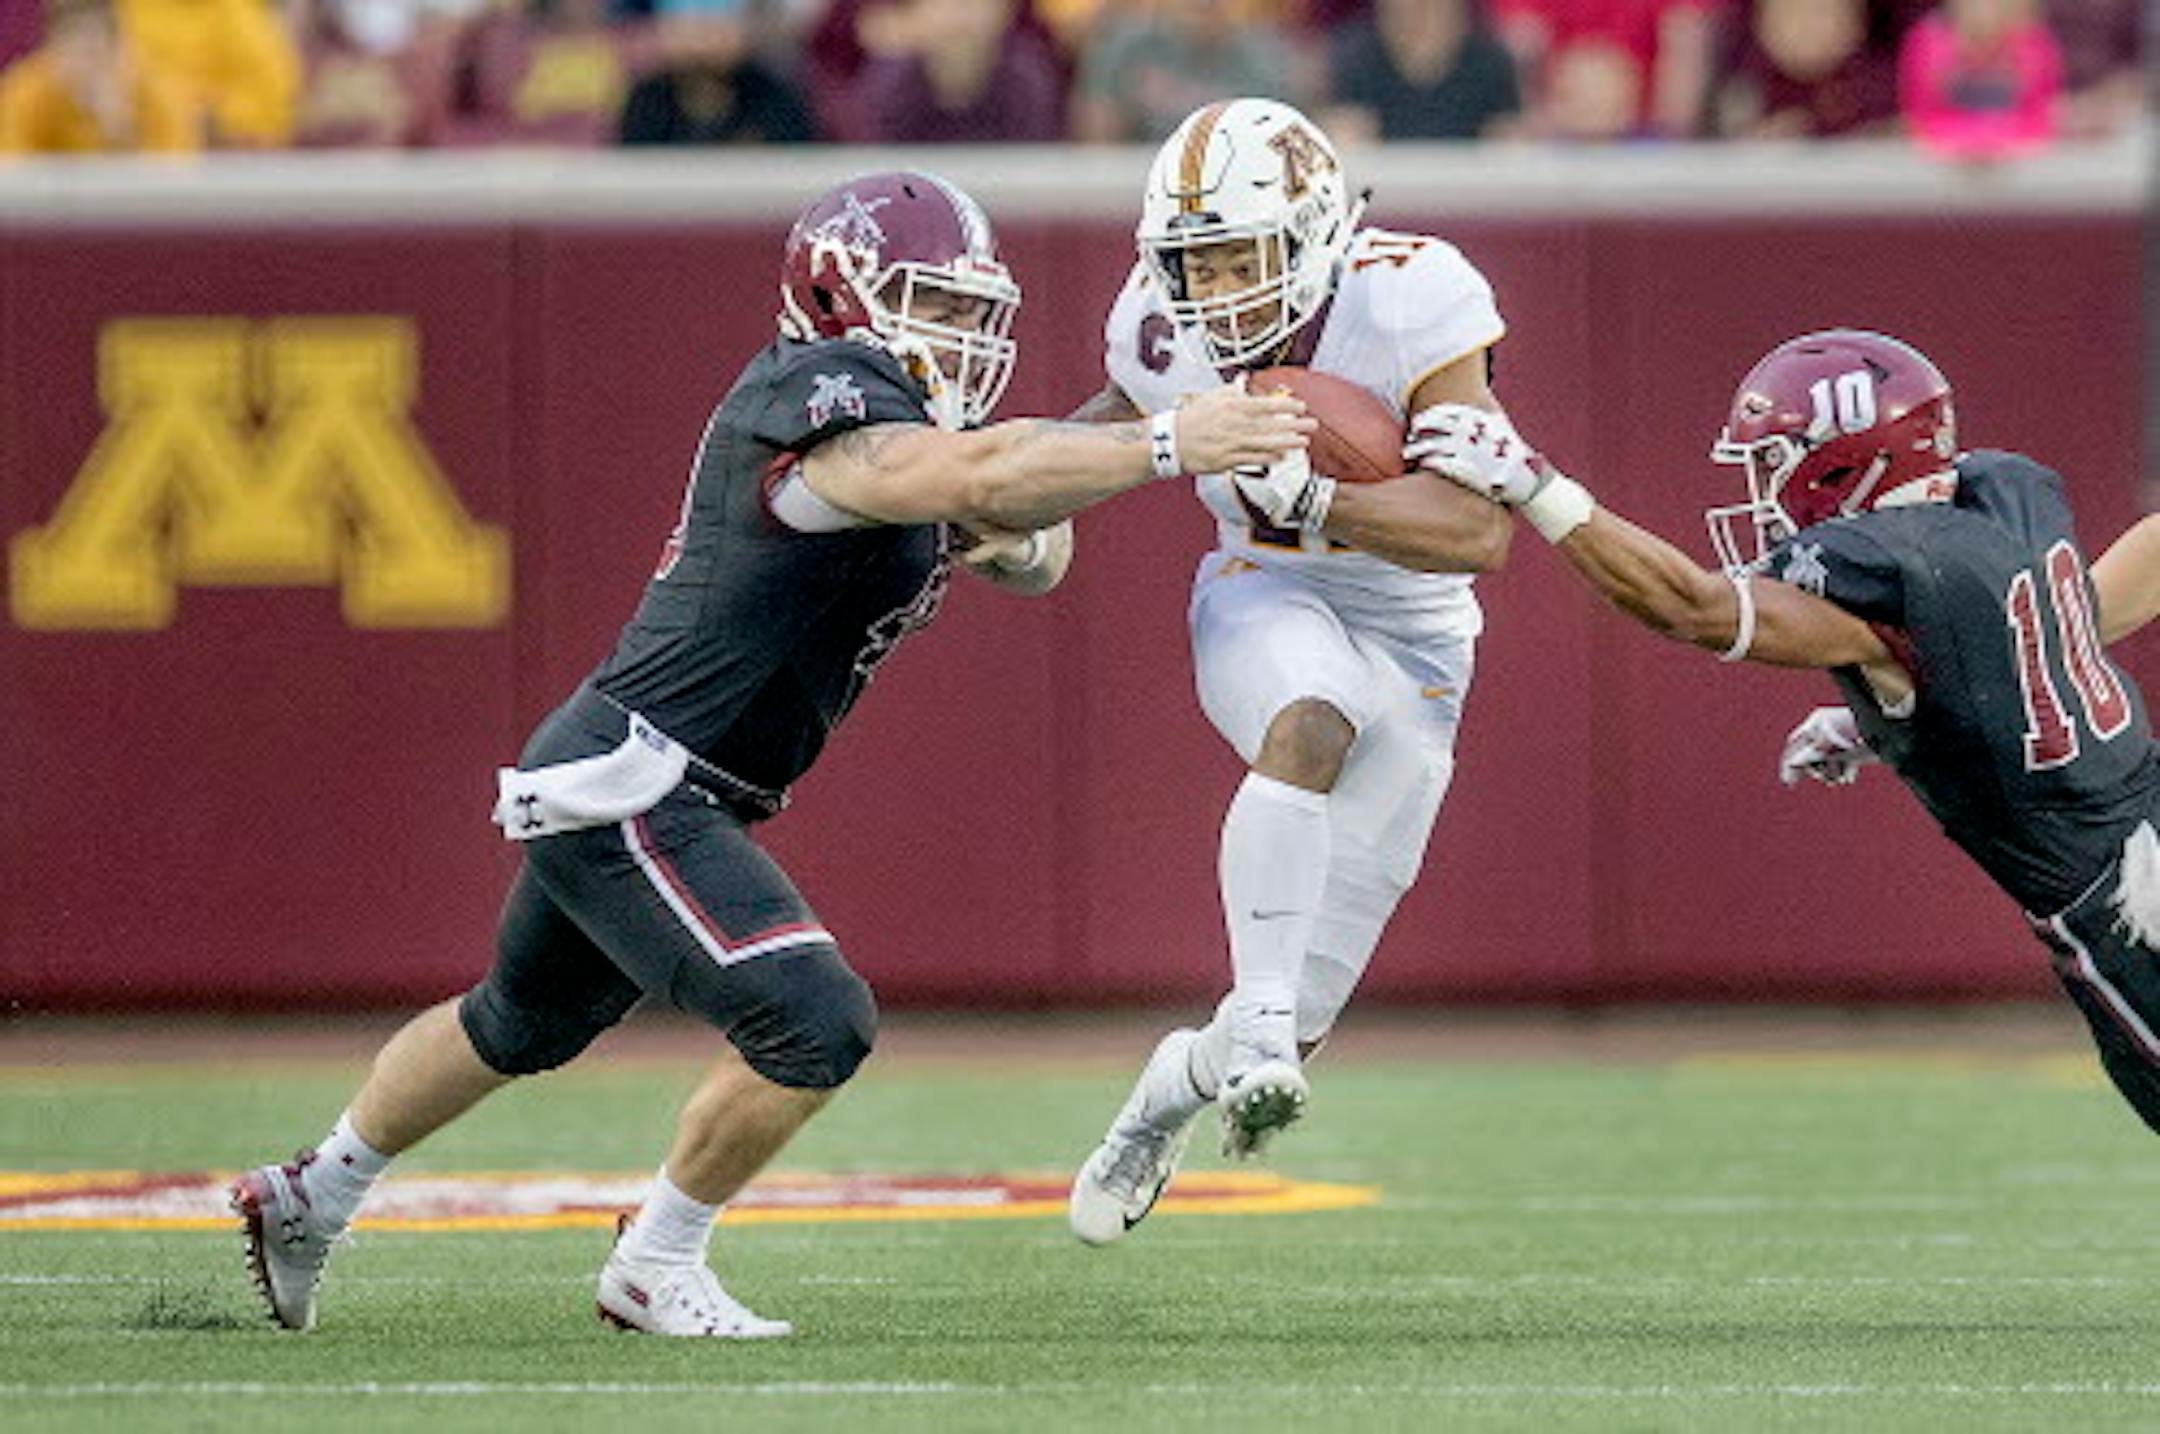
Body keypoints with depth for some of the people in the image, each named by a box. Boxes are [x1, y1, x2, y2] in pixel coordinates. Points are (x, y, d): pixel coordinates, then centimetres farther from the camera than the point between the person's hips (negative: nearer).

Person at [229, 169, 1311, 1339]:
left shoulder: (906, 418, 11)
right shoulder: (827, 408, -20)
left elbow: (1030, 551, 13)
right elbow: (980, 477, -37)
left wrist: (1020, 538, -10)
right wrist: (1167, 446, -35)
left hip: (592, 786, 11)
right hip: (626, 789, -11)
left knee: (522, 1024, 30)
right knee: (813, 1026, -17)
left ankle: (311, 1197, 47)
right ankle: (654, 1273, 1)